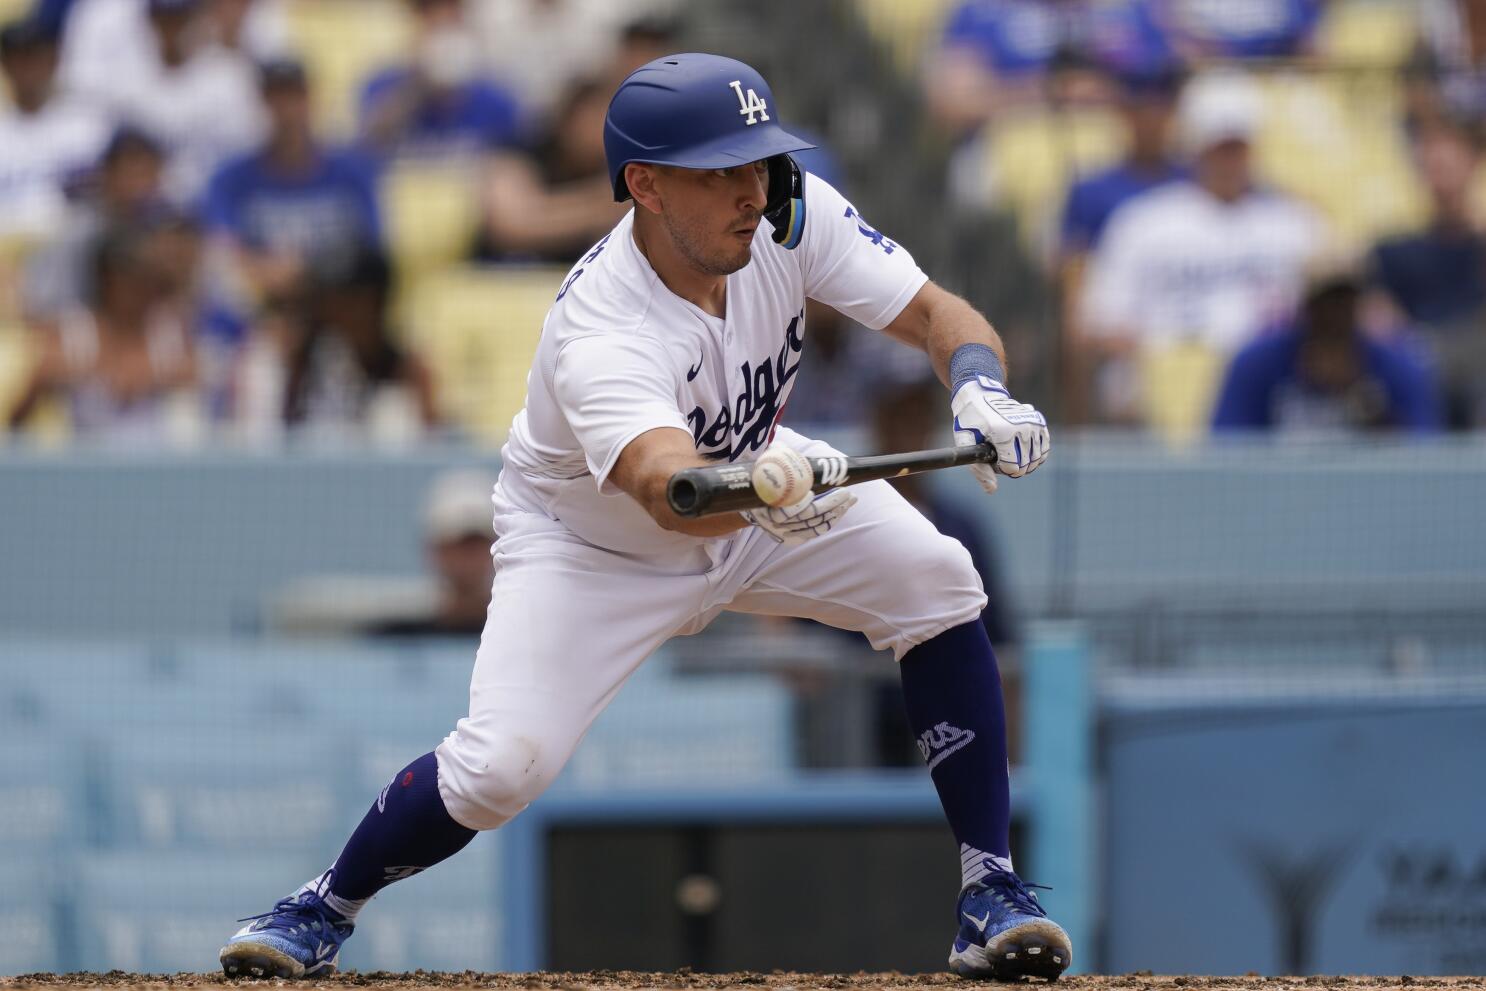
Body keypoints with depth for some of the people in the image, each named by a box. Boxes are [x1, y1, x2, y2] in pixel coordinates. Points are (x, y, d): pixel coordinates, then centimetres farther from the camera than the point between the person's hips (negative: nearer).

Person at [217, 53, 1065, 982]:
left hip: (753, 479, 5)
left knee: (936, 583, -17)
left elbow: (938, 314, -20)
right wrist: (761, 498, -80)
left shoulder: (792, 215, -24)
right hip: (593, 546, -5)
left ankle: (991, 888, -6)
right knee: (501, 765, -21)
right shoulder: (597, 331, -40)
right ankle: (326, 908, 8)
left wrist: (982, 393, -43)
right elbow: (667, 490, -58)